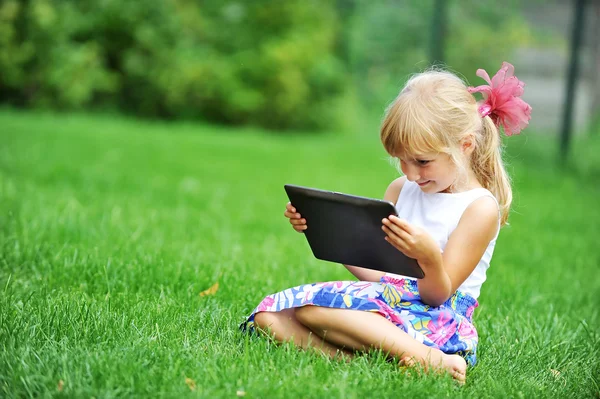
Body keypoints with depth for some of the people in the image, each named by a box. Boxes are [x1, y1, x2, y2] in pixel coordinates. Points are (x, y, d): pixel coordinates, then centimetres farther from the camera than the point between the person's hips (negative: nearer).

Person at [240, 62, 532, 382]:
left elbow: (437, 295, -11)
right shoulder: (401, 189, 15)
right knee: (270, 316, -12)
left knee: (309, 306, -30)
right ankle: (347, 359, -35)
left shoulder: (481, 208, -7)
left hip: (433, 318, -8)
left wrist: (431, 258, -33)